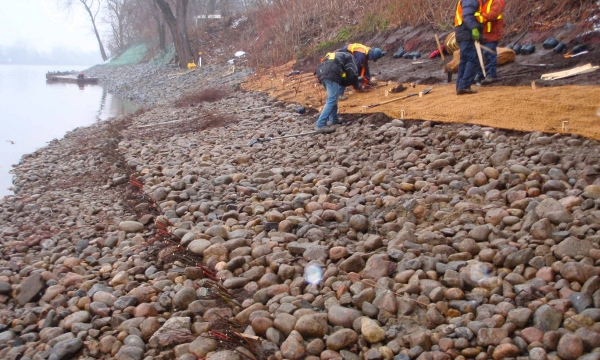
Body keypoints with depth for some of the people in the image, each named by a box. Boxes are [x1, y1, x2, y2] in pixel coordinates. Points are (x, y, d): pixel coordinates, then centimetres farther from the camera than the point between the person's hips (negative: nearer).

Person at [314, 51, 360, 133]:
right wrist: (356, 85, 23)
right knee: (332, 100, -10)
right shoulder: (348, 56, 24)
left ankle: (333, 119, 28)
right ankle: (321, 125, -19)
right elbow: (352, 72, 9)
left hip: (321, 72, 8)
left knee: (332, 98, 25)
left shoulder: (333, 55, 43)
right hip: (330, 74, -8)